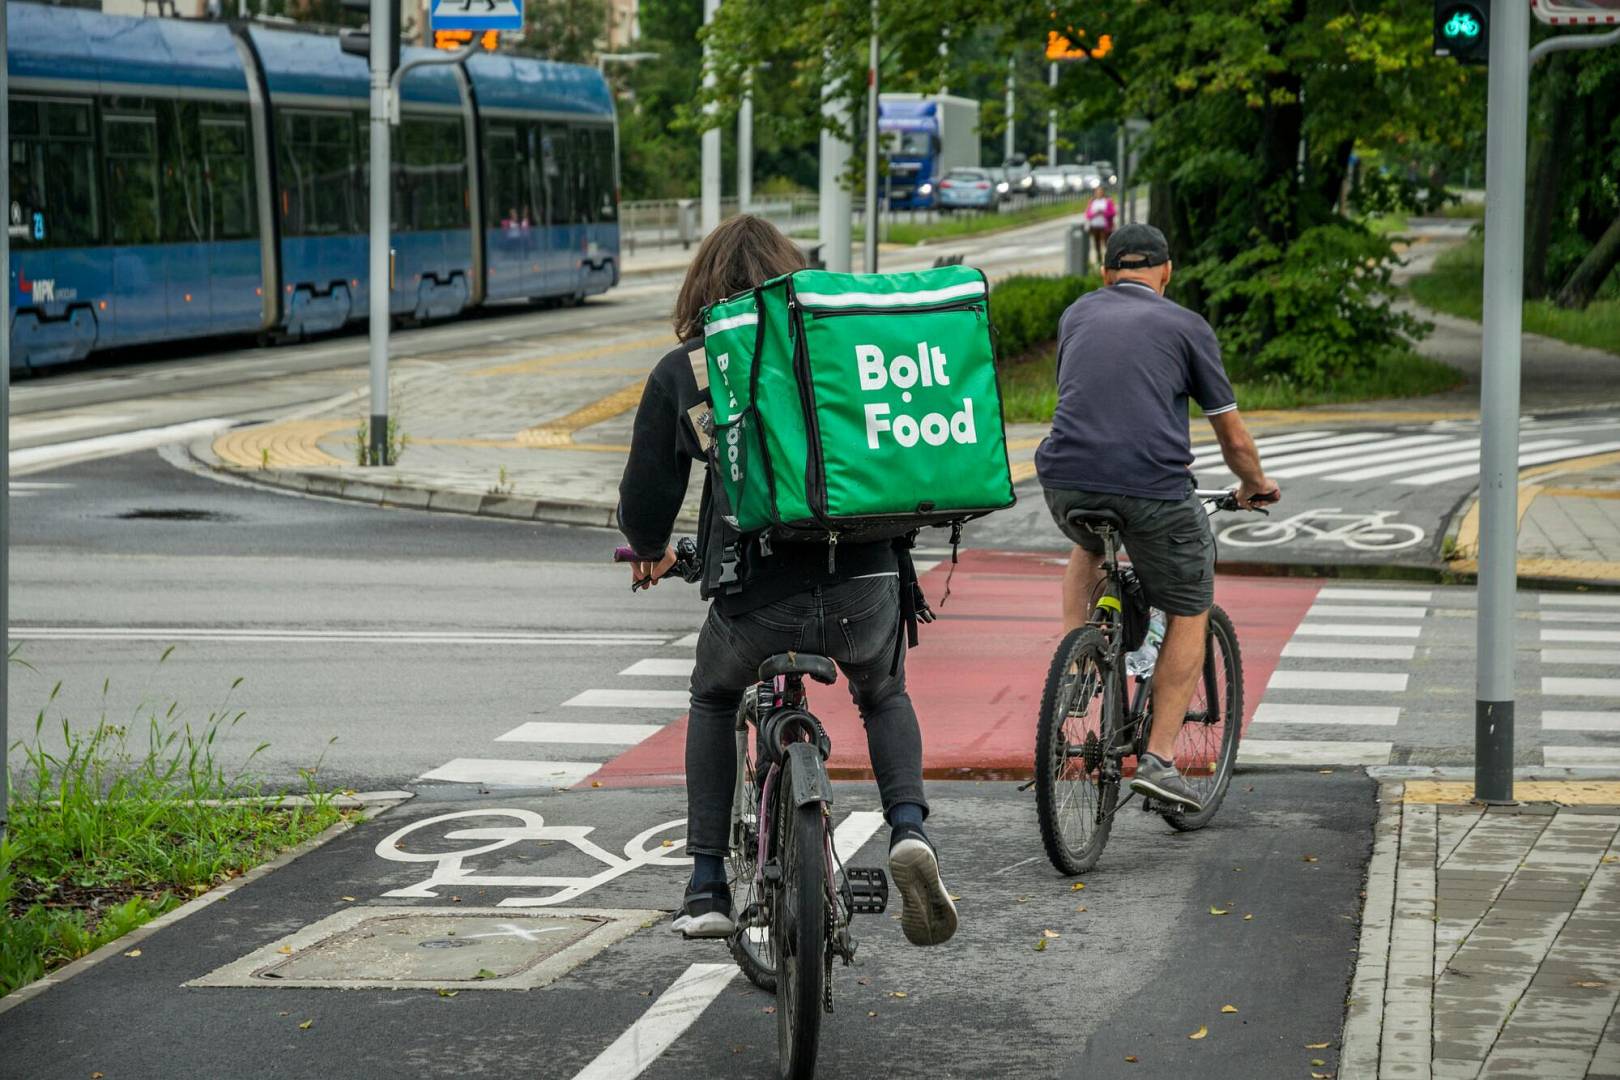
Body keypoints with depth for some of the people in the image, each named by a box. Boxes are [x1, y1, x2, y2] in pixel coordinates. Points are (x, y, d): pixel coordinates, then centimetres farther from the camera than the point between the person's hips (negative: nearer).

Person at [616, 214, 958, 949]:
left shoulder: (681, 371, 7)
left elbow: (646, 495, 7)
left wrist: (650, 553, 29)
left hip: (753, 594, -1)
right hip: (863, 583, 1)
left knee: (714, 702, 30)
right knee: (885, 697, 31)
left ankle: (707, 889, 24)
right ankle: (908, 829, 3)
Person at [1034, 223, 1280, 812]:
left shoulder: (1078, 314, 21)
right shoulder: (1187, 327, 11)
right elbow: (1233, 437, 15)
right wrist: (1256, 486, 36)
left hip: (1066, 479, 3)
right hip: (1153, 486, -3)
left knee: (1088, 545, 38)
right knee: (1189, 612, 17)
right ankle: (1159, 758, 9)